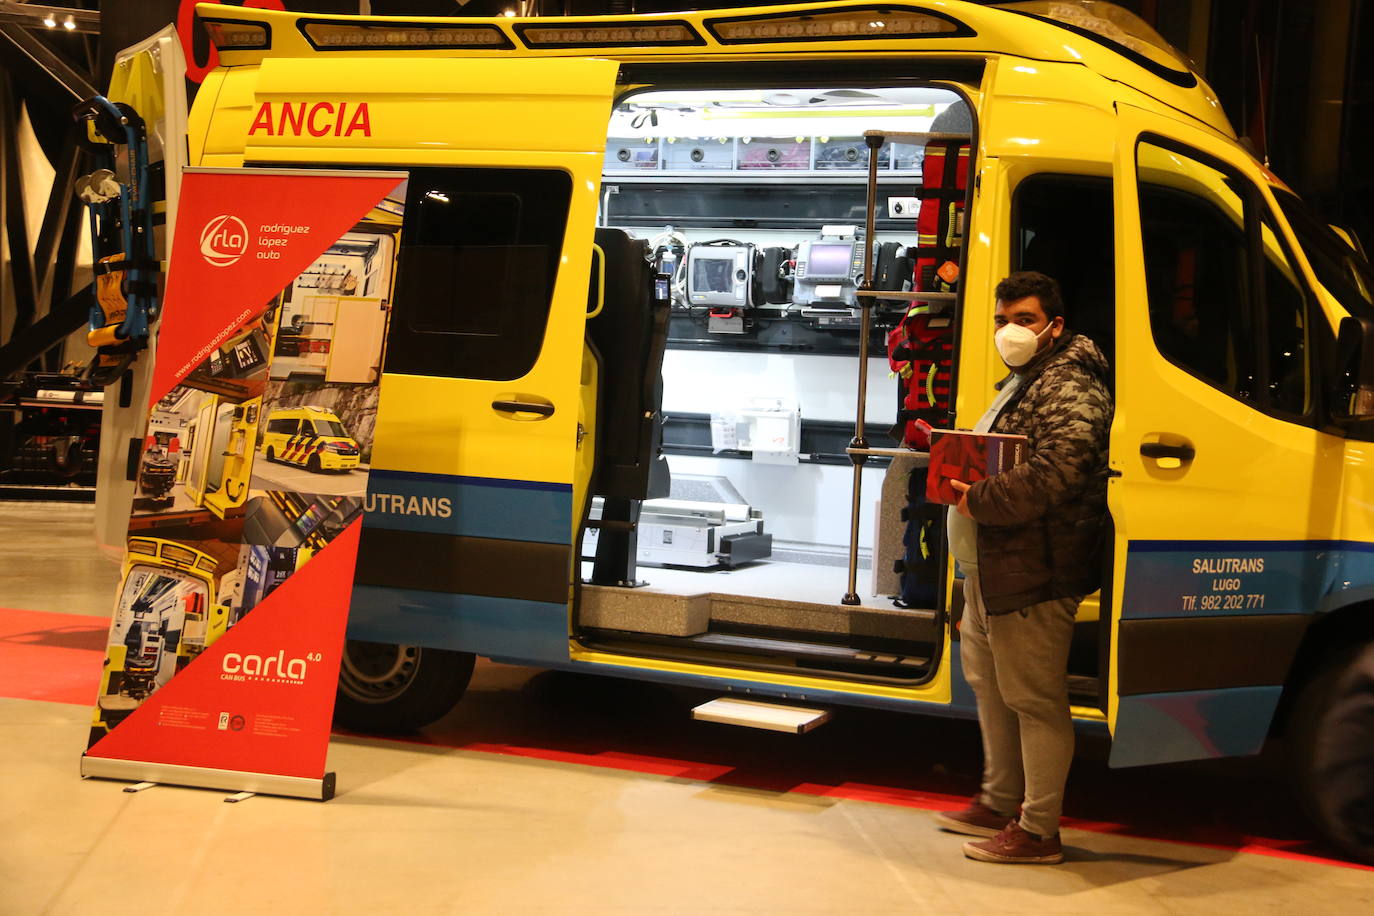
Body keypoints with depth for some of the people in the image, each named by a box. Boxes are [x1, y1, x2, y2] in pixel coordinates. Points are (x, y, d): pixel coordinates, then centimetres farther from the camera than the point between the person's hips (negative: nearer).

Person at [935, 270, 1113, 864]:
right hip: (990, 568, 12)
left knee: (1034, 699, -5)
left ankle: (1038, 832, 3)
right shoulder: (1020, 382, 21)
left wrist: (978, 499, -20)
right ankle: (999, 803, 35)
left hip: (1032, 575, -12)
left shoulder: (1069, 390, -15)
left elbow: (1050, 476, -28)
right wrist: (960, 475, 15)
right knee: (989, 683, 21)